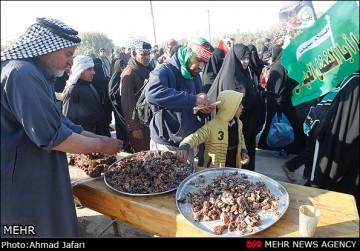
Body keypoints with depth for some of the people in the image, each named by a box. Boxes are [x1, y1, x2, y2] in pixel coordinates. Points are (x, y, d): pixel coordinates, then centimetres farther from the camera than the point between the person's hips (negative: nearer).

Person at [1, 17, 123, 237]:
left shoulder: (36, 75, 12)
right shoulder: (23, 74, -22)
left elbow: (61, 125, 14)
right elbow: (54, 138, -25)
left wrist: (101, 138, 7)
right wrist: (101, 145, -11)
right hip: (23, 192, -10)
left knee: (58, 229, 21)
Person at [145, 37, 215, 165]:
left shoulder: (195, 76, 9)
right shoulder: (165, 70, -14)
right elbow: (152, 93, -36)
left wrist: (205, 109, -7)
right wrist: (193, 99, -34)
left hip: (188, 143, 7)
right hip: (165, 144, -7)